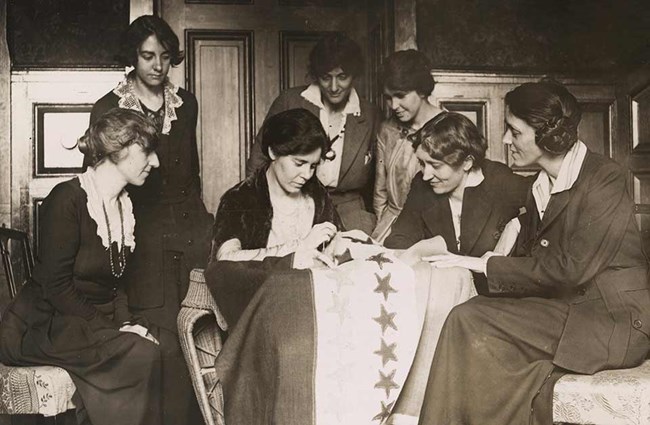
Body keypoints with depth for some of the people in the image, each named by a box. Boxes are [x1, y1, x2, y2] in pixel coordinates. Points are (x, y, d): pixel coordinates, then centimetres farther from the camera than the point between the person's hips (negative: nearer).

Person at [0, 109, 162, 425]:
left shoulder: (126, 206, 11)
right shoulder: (68, 198, -14)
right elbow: (56, 287, -18)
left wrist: (126, 321, -6)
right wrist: (114, 327, -21)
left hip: (98, 319, 7)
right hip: (44, 325, -7)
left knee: (153, 347, -21)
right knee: (139, 355, -28)